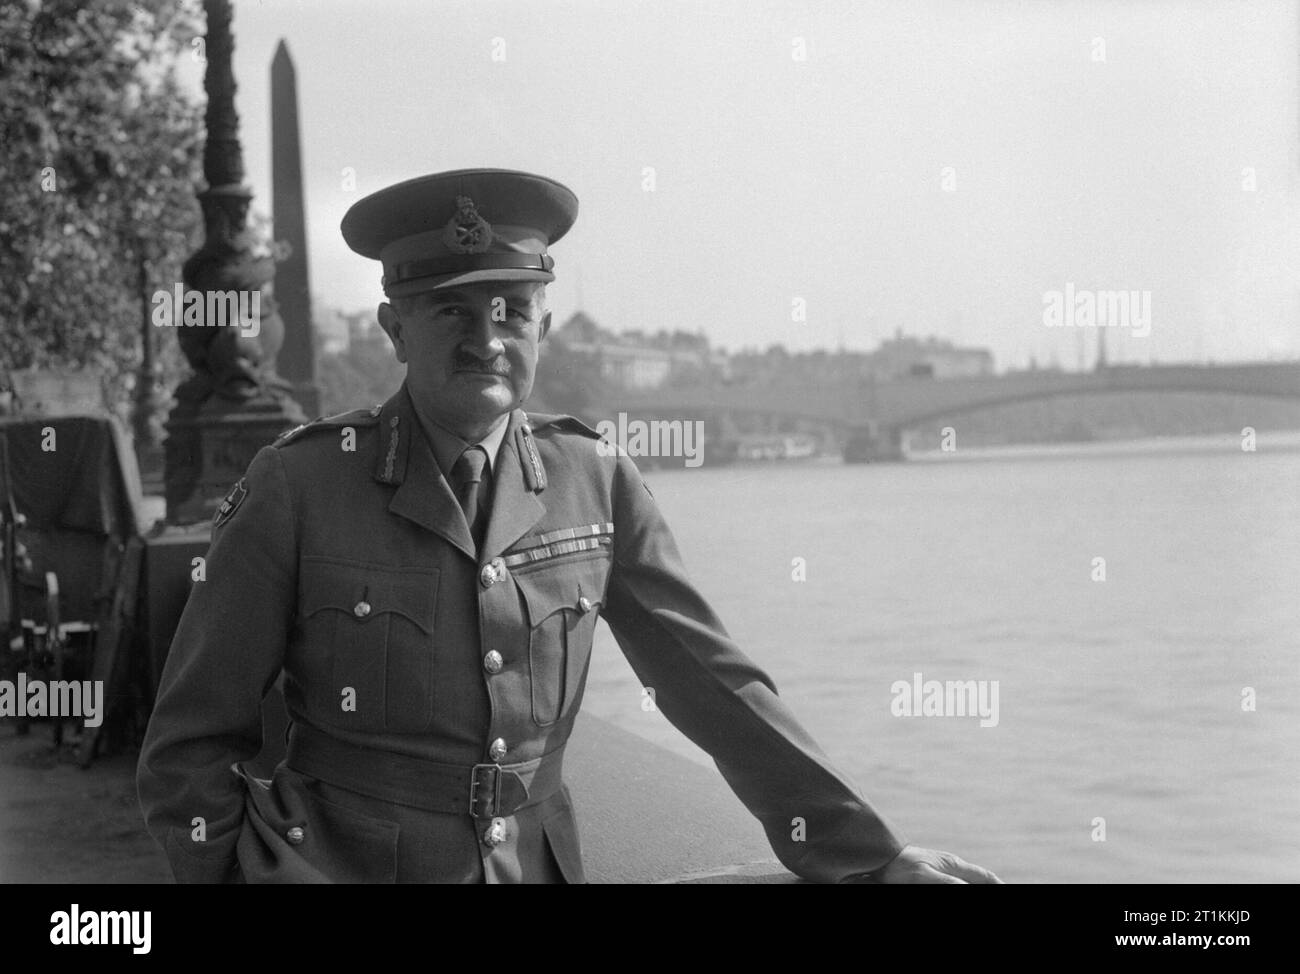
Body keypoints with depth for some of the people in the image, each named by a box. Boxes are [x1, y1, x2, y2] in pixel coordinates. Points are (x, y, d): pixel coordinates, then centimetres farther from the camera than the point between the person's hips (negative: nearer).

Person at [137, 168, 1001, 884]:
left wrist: (871, 855, 0)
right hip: (335, 864, -3)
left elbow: (712, 684, 2)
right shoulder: (297, 487, -9)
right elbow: (193, 746, -3)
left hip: (538, 864, 3)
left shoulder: (597, 483, -1)